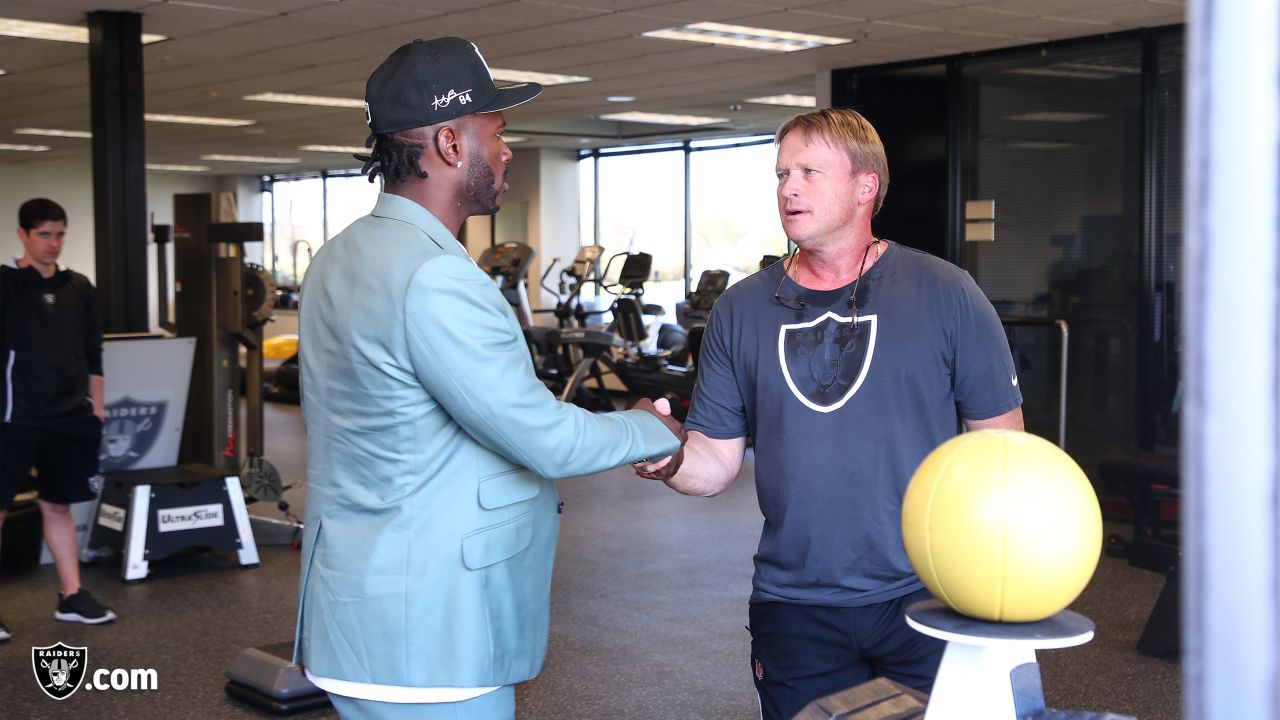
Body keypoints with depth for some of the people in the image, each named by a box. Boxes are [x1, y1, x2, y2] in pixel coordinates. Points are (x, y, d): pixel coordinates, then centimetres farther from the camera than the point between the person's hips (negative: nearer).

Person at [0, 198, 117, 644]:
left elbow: (92, 353, 15)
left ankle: (72, 597, 19)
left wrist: (96, 405, 13)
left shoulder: (79, 288, 9)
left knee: (58, 505, 13)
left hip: (69, 417, 5)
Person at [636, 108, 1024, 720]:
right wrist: (669, 460, -19)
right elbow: (716, 461, 4)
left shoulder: (946, 294, -3)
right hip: (793, 608, 2)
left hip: (926, 601, -2)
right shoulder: (741, 310, 5)